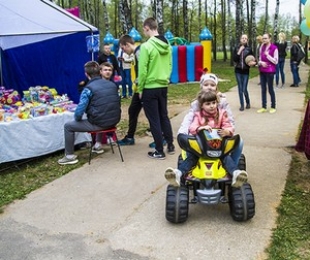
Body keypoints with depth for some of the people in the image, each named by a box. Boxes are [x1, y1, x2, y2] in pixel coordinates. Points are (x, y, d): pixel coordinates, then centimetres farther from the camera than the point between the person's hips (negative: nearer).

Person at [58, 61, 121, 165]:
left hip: (99, 123, -7)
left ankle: (70, 156, 17)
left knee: (68, 126, 12)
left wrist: (77, 119, 6)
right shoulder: (112, 84, 6)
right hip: (114, 121, 7)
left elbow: (79, 111, -15)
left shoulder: (88, 88, -12)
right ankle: (98, 145, 45)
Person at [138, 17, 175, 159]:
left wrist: (140, 88, -4)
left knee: (154, 120, 2)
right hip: (163, 87, 7)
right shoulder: (167, 45, 4)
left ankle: (159, 151, 9)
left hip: (150, 88, -6)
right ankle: (170, 145, 26)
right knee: (164, 116, 19)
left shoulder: (146, 46, -16)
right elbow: (170, 66, 10)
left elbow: (142, 70, -14)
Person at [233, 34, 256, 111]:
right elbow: (234, 59, -8)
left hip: (246, 71, -2)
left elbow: (253, 59, 1)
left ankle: (248, 103, 21)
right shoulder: (236, 48, 2)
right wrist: (239, 52, -16)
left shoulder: (249, 49, -2)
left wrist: (252, 63, -20)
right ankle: (242, 105, 14)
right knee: (240, 89, 4)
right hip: (238, 70, 2)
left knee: (244, 89, -4)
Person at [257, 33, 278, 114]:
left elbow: (275, 61, -9)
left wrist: (267, 55, -18)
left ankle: (273, 107, 12)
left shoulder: (274, 48, -8)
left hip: (270, 71, -6)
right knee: (263, 89, 8)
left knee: (270, 89, 1)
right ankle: (264, 107, 15)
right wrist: (261, 62, -7)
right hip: (262, 71, 6)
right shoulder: (262, 47, 9)